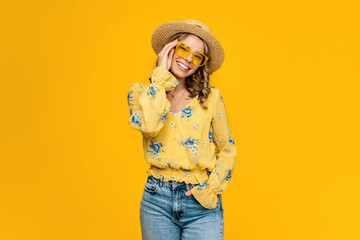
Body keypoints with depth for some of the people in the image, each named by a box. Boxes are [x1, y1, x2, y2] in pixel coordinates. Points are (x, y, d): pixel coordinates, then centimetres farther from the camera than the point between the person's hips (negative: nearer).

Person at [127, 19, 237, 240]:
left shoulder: (211, 97, 1)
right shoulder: (140, 92, 1)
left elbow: (227, 151, 7)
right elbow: (148, 124, -21)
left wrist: (210, 189, -7)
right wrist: (161, 74, -12)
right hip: (157, 200, 1)